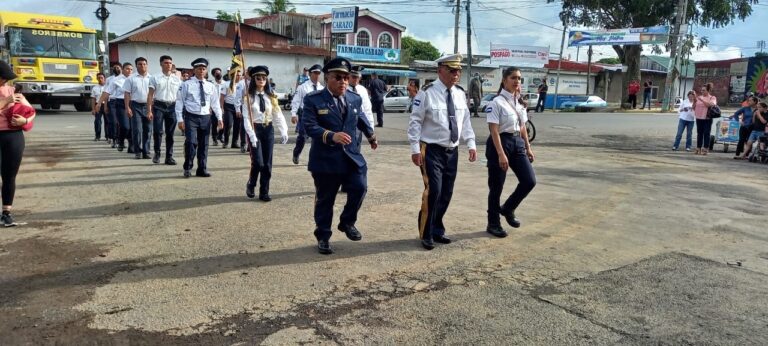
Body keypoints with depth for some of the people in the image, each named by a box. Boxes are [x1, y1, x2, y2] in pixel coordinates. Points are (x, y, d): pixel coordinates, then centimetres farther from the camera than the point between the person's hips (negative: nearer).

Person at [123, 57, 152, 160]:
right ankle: (138, 151, 4)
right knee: (137, 130, -5)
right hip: (136, 106, -2)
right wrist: (127, 107, -7)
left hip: (148, 106, 2)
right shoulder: (131, 79, 4)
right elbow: (127, 94, 2)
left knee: (148, 130, 4)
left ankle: (146, 151, 12)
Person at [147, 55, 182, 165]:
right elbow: (150, 94, 0)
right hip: (159, 106, -2)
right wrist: (149, 110, -7)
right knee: (157, 131, -5)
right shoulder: (155, 78, 2)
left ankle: (169, 156, 16)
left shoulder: (177, 79, 8)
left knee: (170, 133, 7)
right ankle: (157, 153, 15)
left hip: (172, 106, 2)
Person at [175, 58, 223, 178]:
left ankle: (202, 169, 18)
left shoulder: (211, 86, 9)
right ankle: (188, 168, 3)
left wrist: (219, 118, 1)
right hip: (191, 117, -3)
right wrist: (180, 119, -8)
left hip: (205, 118, 4)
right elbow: (179, 102, -1)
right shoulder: (186, 85, -1)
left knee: (204, 144, 8)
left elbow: (215, 103, 10)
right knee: (191, 142, -13)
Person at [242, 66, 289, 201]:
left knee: (267, 163, 5)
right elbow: (246, 118, -10)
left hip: (268, 129, 4)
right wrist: (252, 135, -20)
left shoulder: (271, 96, 6)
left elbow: (278, 114, 2)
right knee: (258, 162, -9)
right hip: (255, 129, -4)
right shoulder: (249, 97, -5)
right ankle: (250, 185, 20)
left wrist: (283, 131, -8)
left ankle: (264, 192, 15)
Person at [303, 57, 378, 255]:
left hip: (351, 156, 4)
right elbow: (310, 126, -18)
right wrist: (331, 136, -33)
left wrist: (371, 136, 40)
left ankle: (347, 222, 14)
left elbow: (361, 119, 26)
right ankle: (323, 237, 24)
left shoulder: (355, 99, 8)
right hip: (325, 159, -3)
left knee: (359, 188, -12)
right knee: (324, 200, 6)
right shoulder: (313, 100, -7)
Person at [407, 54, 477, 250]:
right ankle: (426, 234, 5)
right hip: (432, 150, -6)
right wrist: (415, 149, -14)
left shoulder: (460, 94, 8)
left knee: (446, 193, 10)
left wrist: (471, 144, 5)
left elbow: (466, 121, 14)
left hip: (452, 151, 6)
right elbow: (415, 122, -9)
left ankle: (437, 230, 28)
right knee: (433, 191, -12)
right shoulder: (427, 93, -11)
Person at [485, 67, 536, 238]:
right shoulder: (497, 102, -12)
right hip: (500, 143, -7)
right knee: (496, 186, 2)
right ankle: (493, 224, 17)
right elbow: (494, 130, -17)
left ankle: (507, 209, 22)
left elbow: (522, 127, 17)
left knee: (529, 181, -1)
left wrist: (528, 147, 14)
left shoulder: (520, 102, 11)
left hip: (517, 143, 7)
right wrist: (501, 153, -23)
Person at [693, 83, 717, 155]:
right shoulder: (699, 97, 11)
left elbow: (711, 104, -19)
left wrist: (702, 100, -21)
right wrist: (694, 101, -5)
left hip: (707, 119, -4)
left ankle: (705, 149, 1)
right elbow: (694, 108, 12)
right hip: (699, 118, 4)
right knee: (699, 133, 7)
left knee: (706, 134, -2)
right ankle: (698, 149, 11)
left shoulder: (712, 98, 1)